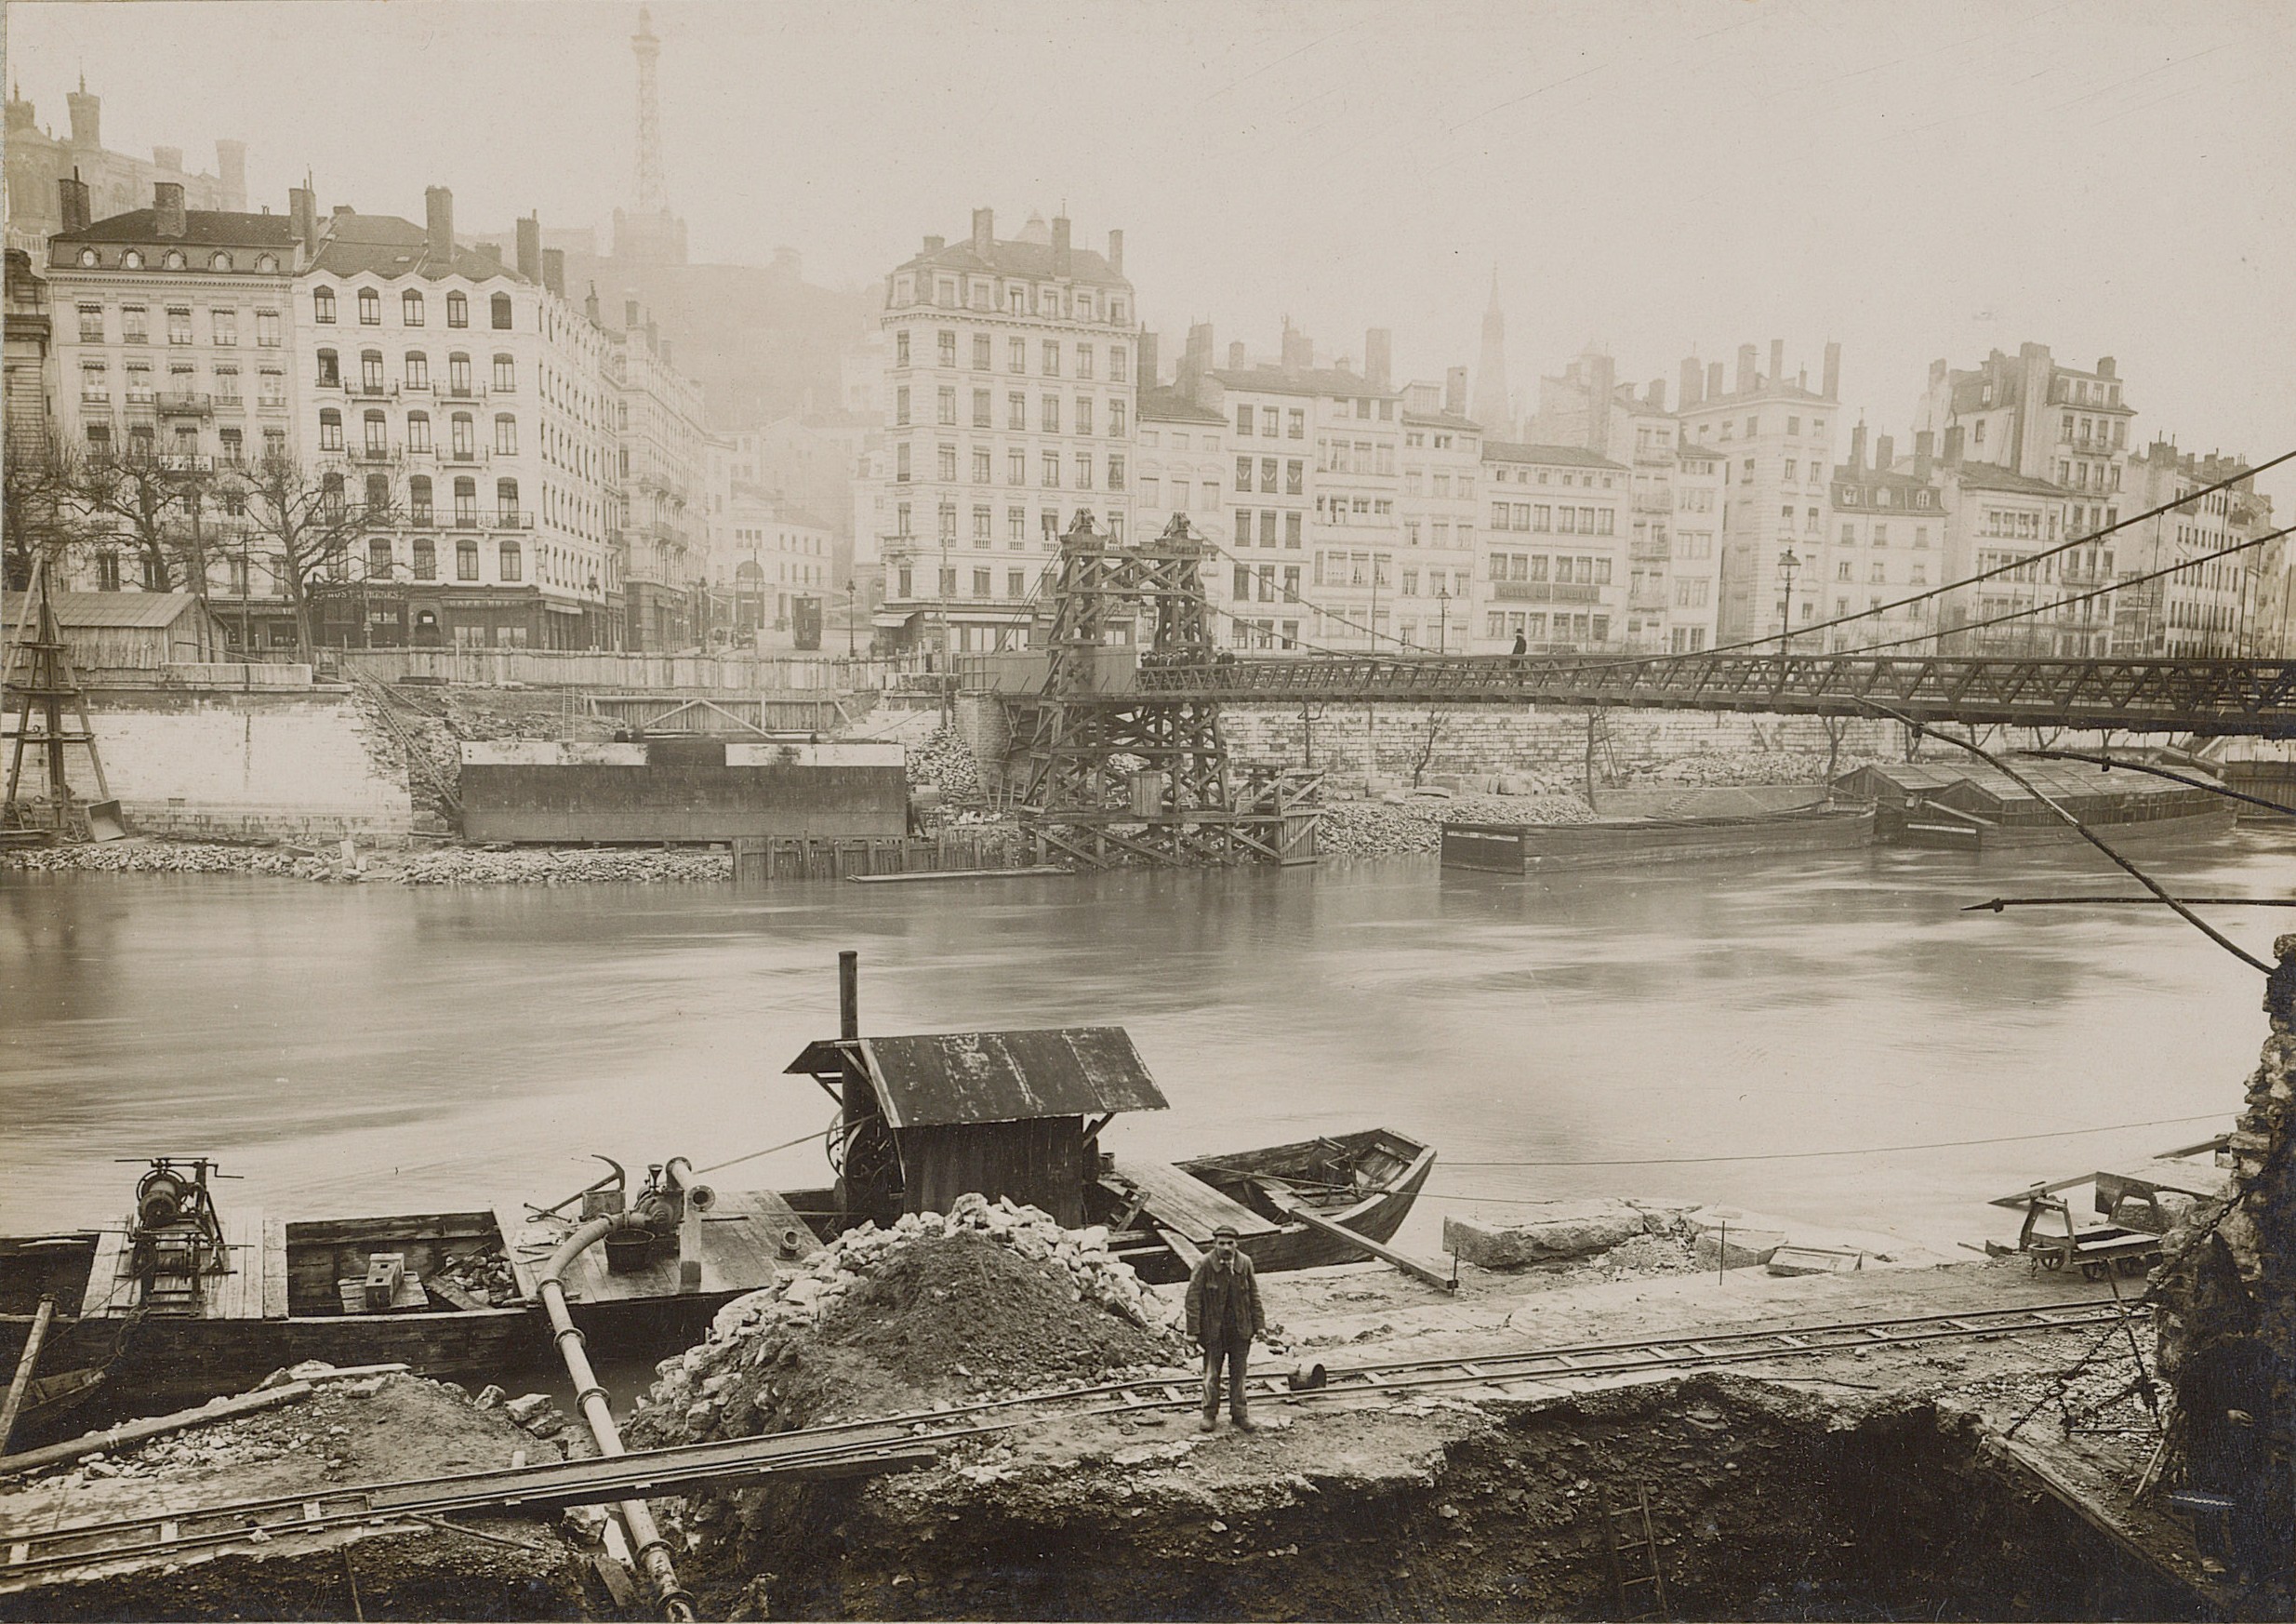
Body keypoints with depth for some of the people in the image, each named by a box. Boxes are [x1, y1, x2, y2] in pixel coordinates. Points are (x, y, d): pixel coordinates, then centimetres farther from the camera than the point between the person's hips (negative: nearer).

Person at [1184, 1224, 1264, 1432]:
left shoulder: (1245, 1263, -5)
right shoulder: (1204, 1265, -15)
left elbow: (1254, 1295, 4)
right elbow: (1193, 1298, -12)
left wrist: (1259, 1324, 3)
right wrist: (1193, 1331, -14)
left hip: (1240, 1328, 2)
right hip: (1214, 1328, -2)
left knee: (1238, 1373, 11)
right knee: (1211, 1374, 8)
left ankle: (1239, 1413, 24)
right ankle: (1210, 1414, 24)